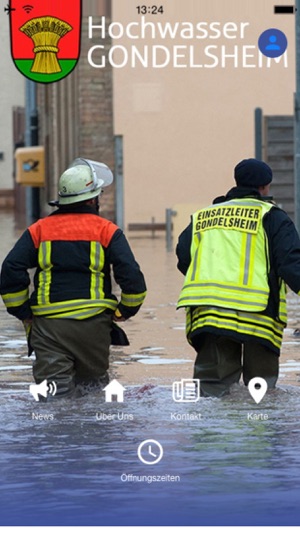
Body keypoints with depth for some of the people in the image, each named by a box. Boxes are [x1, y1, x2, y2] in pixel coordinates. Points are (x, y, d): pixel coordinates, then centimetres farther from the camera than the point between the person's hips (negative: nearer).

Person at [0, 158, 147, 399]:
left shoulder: (39, 230, 10)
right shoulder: (107, 231, 4)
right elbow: (131, 277, -5)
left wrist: (23, 313, 10)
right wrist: (125, 311, 11)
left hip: (48, 323, 0)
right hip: (94, 323, 0)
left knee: (56, 389, -7)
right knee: (94, 386, 16)